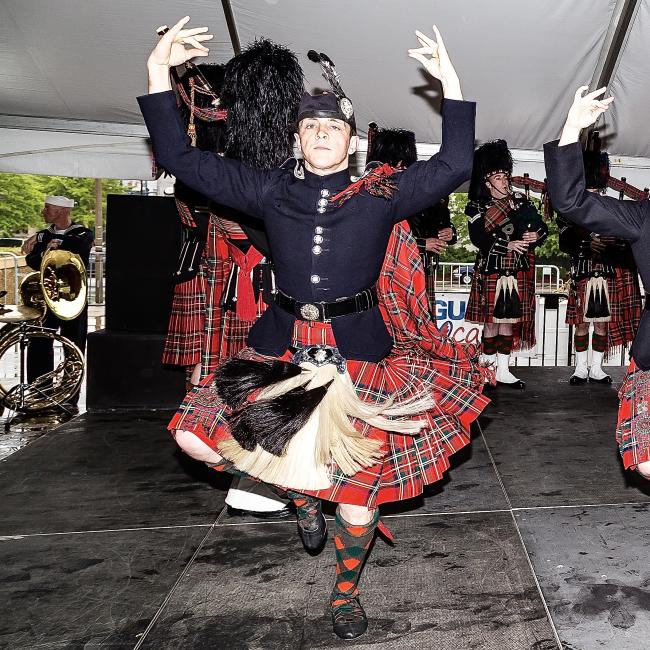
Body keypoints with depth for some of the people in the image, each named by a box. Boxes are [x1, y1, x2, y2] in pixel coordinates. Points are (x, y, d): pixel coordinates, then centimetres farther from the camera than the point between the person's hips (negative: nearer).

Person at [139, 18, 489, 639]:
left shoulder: (382, 192, 2)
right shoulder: (271, 190, 4)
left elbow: (453, 165, -2)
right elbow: (182, 160, 5)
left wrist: (450, 81, -8)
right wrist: (159, 69, 0)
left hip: (358, 347, -2)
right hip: (282, 344, 2)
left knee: (360, 480, 4)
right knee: (198, 437, -2)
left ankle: (346, 593, 34)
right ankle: (302, 494, 24)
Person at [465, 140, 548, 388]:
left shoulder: (521, 202, 11)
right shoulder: (477, 208, -1)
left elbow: (542, 227, 9)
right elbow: (479, 238, -14)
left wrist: (535, 236, -13)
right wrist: (508, 244, -23)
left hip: (518, 273, 4)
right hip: (491, 272, -4)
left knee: (509, 321, 8)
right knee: (492, 321, 1)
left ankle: (504, 372, 15)